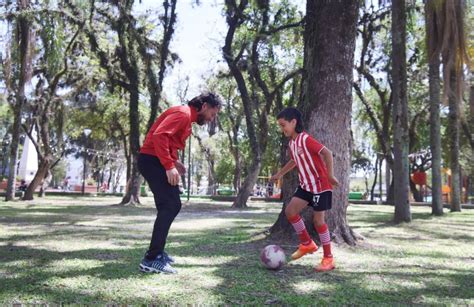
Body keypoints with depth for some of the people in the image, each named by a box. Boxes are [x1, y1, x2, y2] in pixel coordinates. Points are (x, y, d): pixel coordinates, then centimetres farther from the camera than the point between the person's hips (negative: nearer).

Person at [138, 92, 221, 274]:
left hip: (156, 161, 11)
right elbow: (159, 136, -25)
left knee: (169, 206, 14)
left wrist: (174, 161, 10)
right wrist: (170, 166, -27)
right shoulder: (183, 113, -12)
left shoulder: (187, 117, 19)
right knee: (171, 206, -15)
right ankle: (151, 260, -13)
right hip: (153, 160, -11)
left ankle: (157, 252, 22)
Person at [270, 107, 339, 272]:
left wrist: (330, 175, -27)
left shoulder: (306, 139, -21)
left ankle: (328, 258, 11)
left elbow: (327, 153, -27)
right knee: (290, 211, 0)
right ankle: (307, 243, 16)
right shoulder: (291, 143, 7)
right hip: (306, 185, 8)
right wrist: (279, 174, 29)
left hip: (321, 185, -8)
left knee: (318, 220, -4)